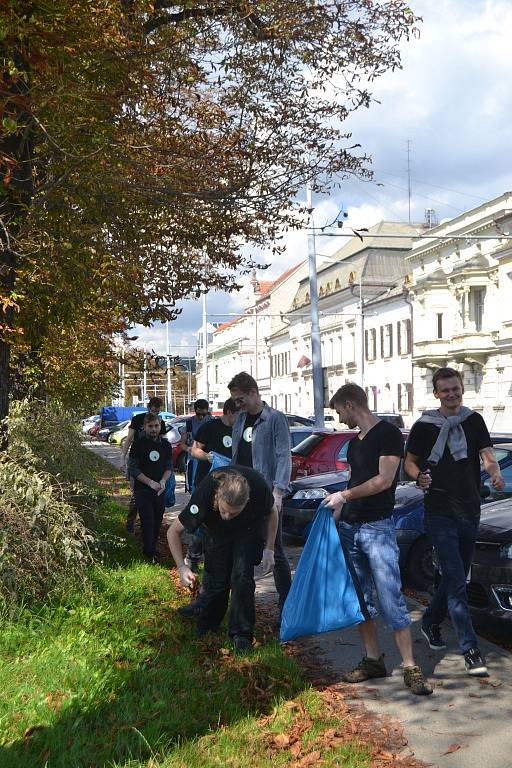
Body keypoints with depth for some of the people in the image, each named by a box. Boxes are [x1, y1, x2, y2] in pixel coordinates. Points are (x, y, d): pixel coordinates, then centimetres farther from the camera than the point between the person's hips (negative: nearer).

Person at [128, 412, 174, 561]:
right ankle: (150, 554, -7)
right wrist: (150, 482, -17)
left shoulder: (166, 445, 6)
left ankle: (153, 548, 23)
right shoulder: (138, 444, -6)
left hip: (160, 491, 4)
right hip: (142, 490, -4)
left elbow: (169, 467, 10)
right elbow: (132, 468, -8)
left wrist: (163, 481, -11)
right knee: (148, 522, -10)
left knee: (157, 522, 8)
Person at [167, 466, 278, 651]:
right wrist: (182, 567, -29)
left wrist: (269, 549, -12)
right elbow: (173, 531, -23)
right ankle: (205, 629, 22)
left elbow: (272, 512, -12)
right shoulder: (204, 495, -38)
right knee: (218, 581, -4)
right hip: (218, 532, 0)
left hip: (249, 531, 0)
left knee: (241, 576, -17)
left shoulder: (258, 486, -38)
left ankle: (242, 634, -1)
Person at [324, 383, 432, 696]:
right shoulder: (354, 443, 16)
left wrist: (345, 495, -14)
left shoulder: (389, 433, -9)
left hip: (378, 528, -8)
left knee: (391, 599, -9)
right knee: (360, 599, 9)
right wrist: (335, 516, 12)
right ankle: (373, 660, 19)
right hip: (350, 528, 8)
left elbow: (384, 480, -17)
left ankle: (411, 668, -1)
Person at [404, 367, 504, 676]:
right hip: (440, 513, -4)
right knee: (456, 581, -9)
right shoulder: (424, 426, -1)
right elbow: (409, 461, 7)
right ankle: (471, 650, -6)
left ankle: (431, 622, 38)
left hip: (470, 511, 4)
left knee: (456, 577, 16)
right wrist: (419, 476, -15)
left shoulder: (474, 421, 5)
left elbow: (487, 455, -6)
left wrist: (495, 472, -28)